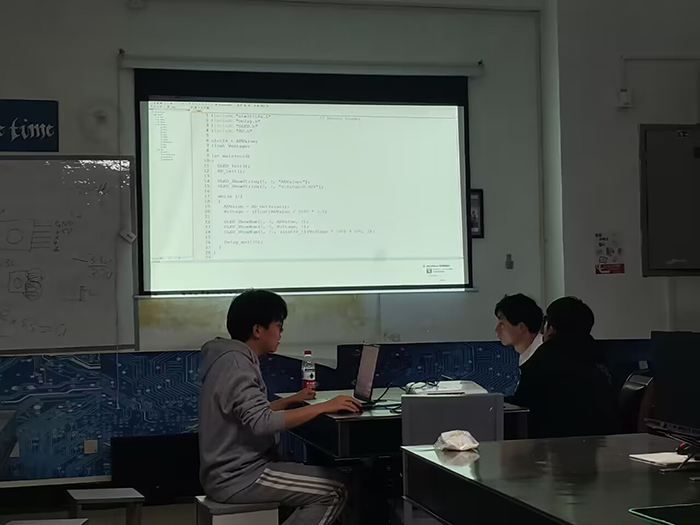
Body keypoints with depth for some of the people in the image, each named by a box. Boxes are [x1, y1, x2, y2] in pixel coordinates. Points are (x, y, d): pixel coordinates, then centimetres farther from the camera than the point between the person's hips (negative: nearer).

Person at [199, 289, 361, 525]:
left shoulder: (233, 359, 12)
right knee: (334, 490, -11)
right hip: (237, 478, -10)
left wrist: (292, 400, 17)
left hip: (234, 470, 10)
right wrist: (324, 407, -27)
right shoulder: (235, 364, -19)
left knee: (324, 481, 17)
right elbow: (262, 423, -30)